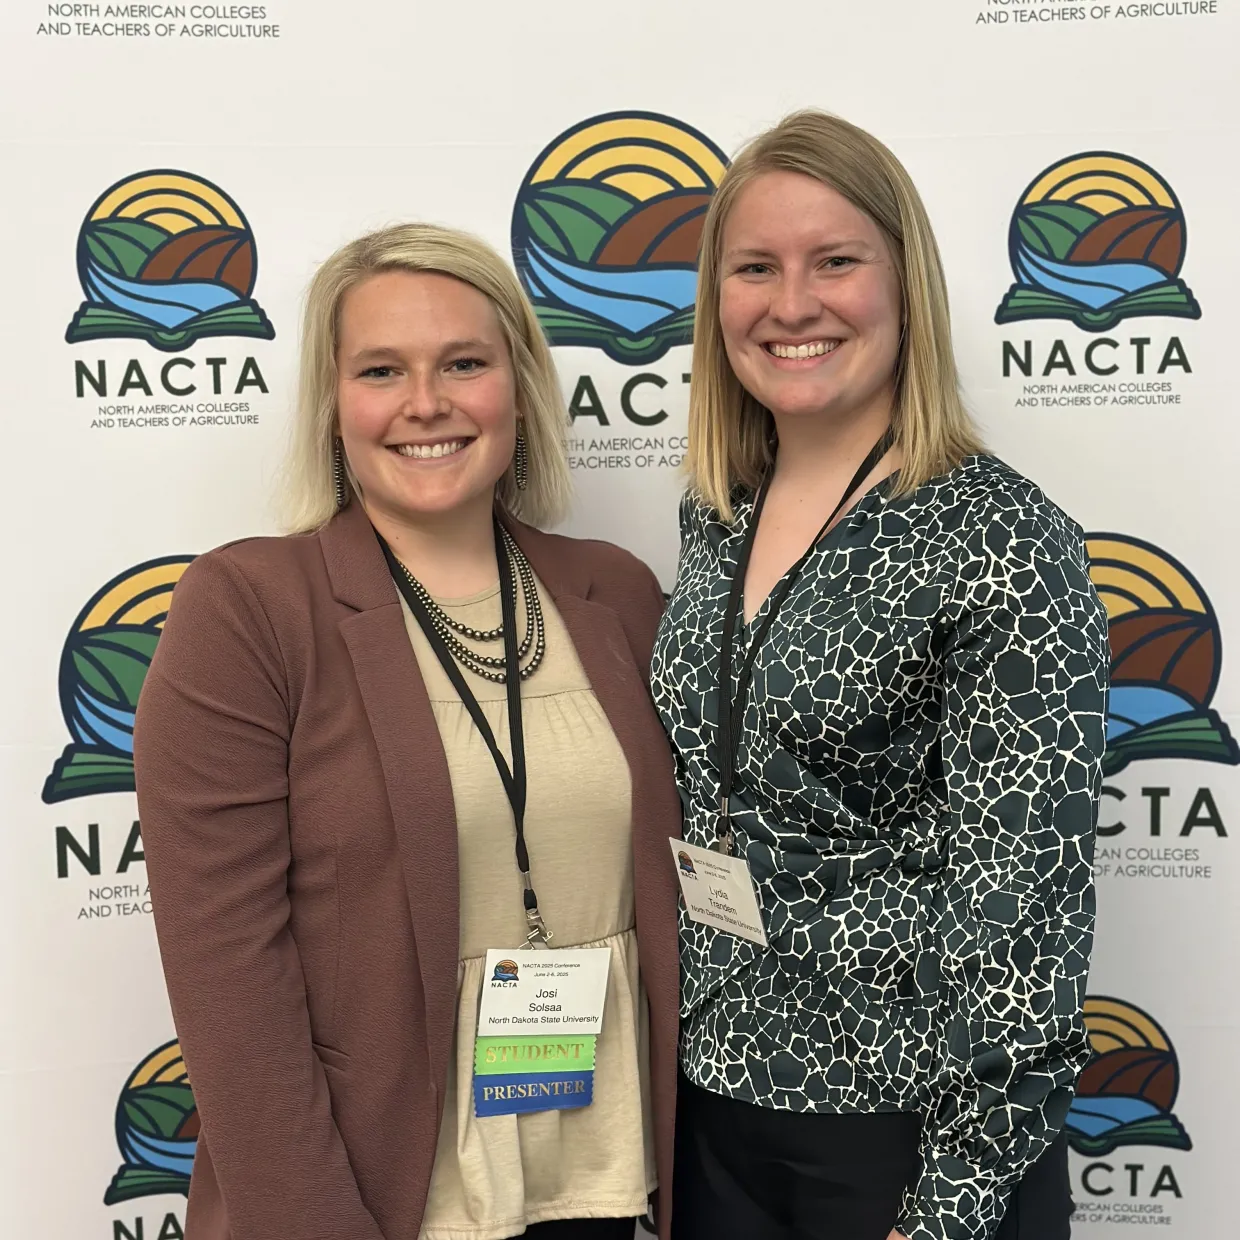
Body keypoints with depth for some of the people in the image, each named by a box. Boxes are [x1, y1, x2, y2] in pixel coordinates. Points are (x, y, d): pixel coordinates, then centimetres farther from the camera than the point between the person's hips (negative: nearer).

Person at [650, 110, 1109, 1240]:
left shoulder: (1002, 538, -17)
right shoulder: (716, 519, 2)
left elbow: (1027, 909, -18)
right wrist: (664, 1053, 10)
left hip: (907, 1125, -5)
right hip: (713, 1105, 6)